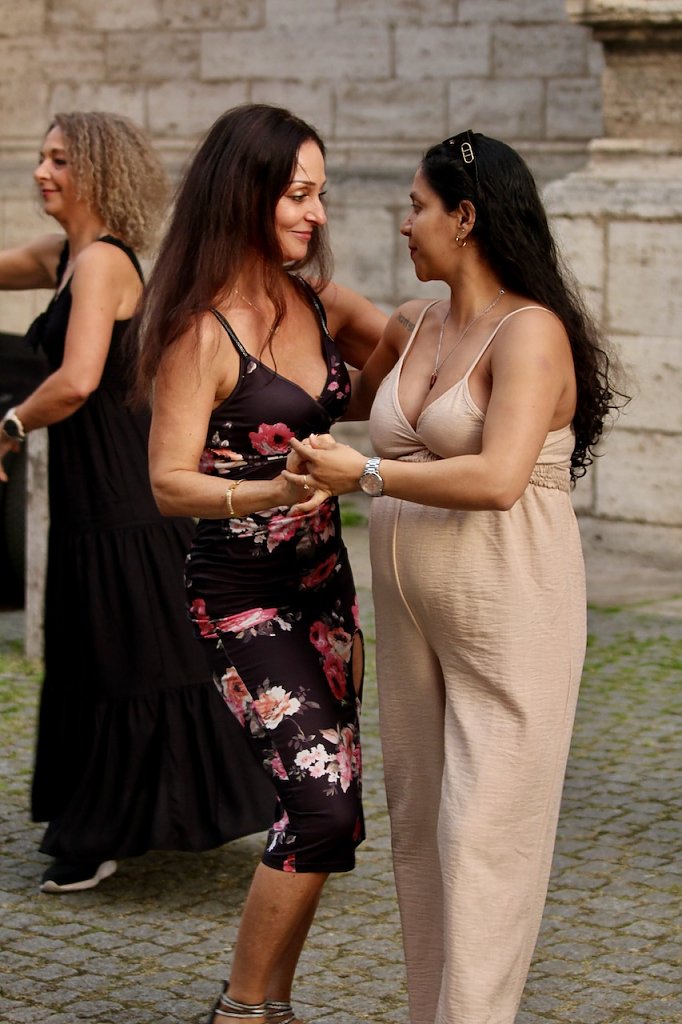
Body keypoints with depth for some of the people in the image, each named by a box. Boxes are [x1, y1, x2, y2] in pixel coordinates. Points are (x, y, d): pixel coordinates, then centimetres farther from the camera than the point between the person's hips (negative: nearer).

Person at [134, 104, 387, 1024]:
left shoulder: (319, 302, 6)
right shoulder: (203, 333, -15)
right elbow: (171, 482, -18)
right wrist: (270, 491, -35)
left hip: (323, 582, 7)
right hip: (241, 595, -7)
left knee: (320, 805, 9)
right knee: (324, 802, -14)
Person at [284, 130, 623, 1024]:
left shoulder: (530, 331, -13)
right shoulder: (414, 326, 11)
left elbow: (497, 478, -25)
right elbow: (352, 397, 33)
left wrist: (365, 475, -17)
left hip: (510, 615, -8)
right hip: (411, 608, 8)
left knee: (483, 834, -6)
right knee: (417, 822, 10)